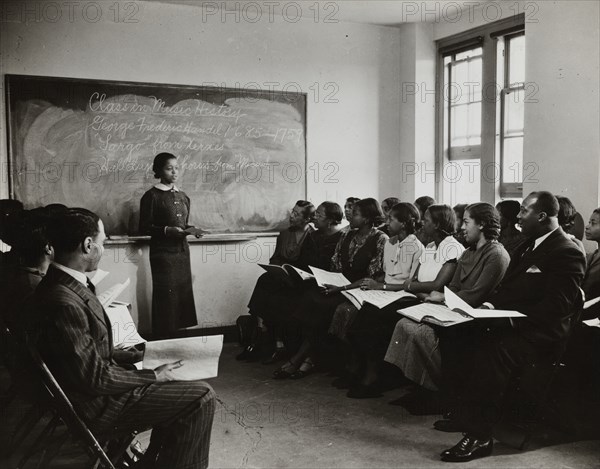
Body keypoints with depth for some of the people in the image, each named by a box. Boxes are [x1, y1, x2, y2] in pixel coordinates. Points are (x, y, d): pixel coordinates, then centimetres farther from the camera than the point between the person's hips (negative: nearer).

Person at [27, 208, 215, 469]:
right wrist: (153, 376, -14)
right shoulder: (63, 303, -29)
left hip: (94, 383, 10)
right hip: (97, 406, -10)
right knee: (201, 397, -8)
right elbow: (96, 379, -25)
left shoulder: (60, 283, 1)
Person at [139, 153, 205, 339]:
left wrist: (191, 230, 1)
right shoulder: (152, 196, -5)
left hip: (182, 250, 6)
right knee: (165, 296, -5)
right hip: (163, 252, -6)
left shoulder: (182, 197, 13)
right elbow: (144, 228, -7)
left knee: (183, 294, 5)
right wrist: (166, 230, -20)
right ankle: (162, 341, 5)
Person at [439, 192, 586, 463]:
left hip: (540, 334, -9)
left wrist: (513, 318, -23)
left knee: (492, 354, -32)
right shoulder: (529, 245, 19)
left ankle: (479, 436, -23)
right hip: (510, 324, 9)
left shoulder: (567, 253, -10)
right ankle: (462, 411, -2)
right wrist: (492, 305, 3)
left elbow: (557, 306, -18)